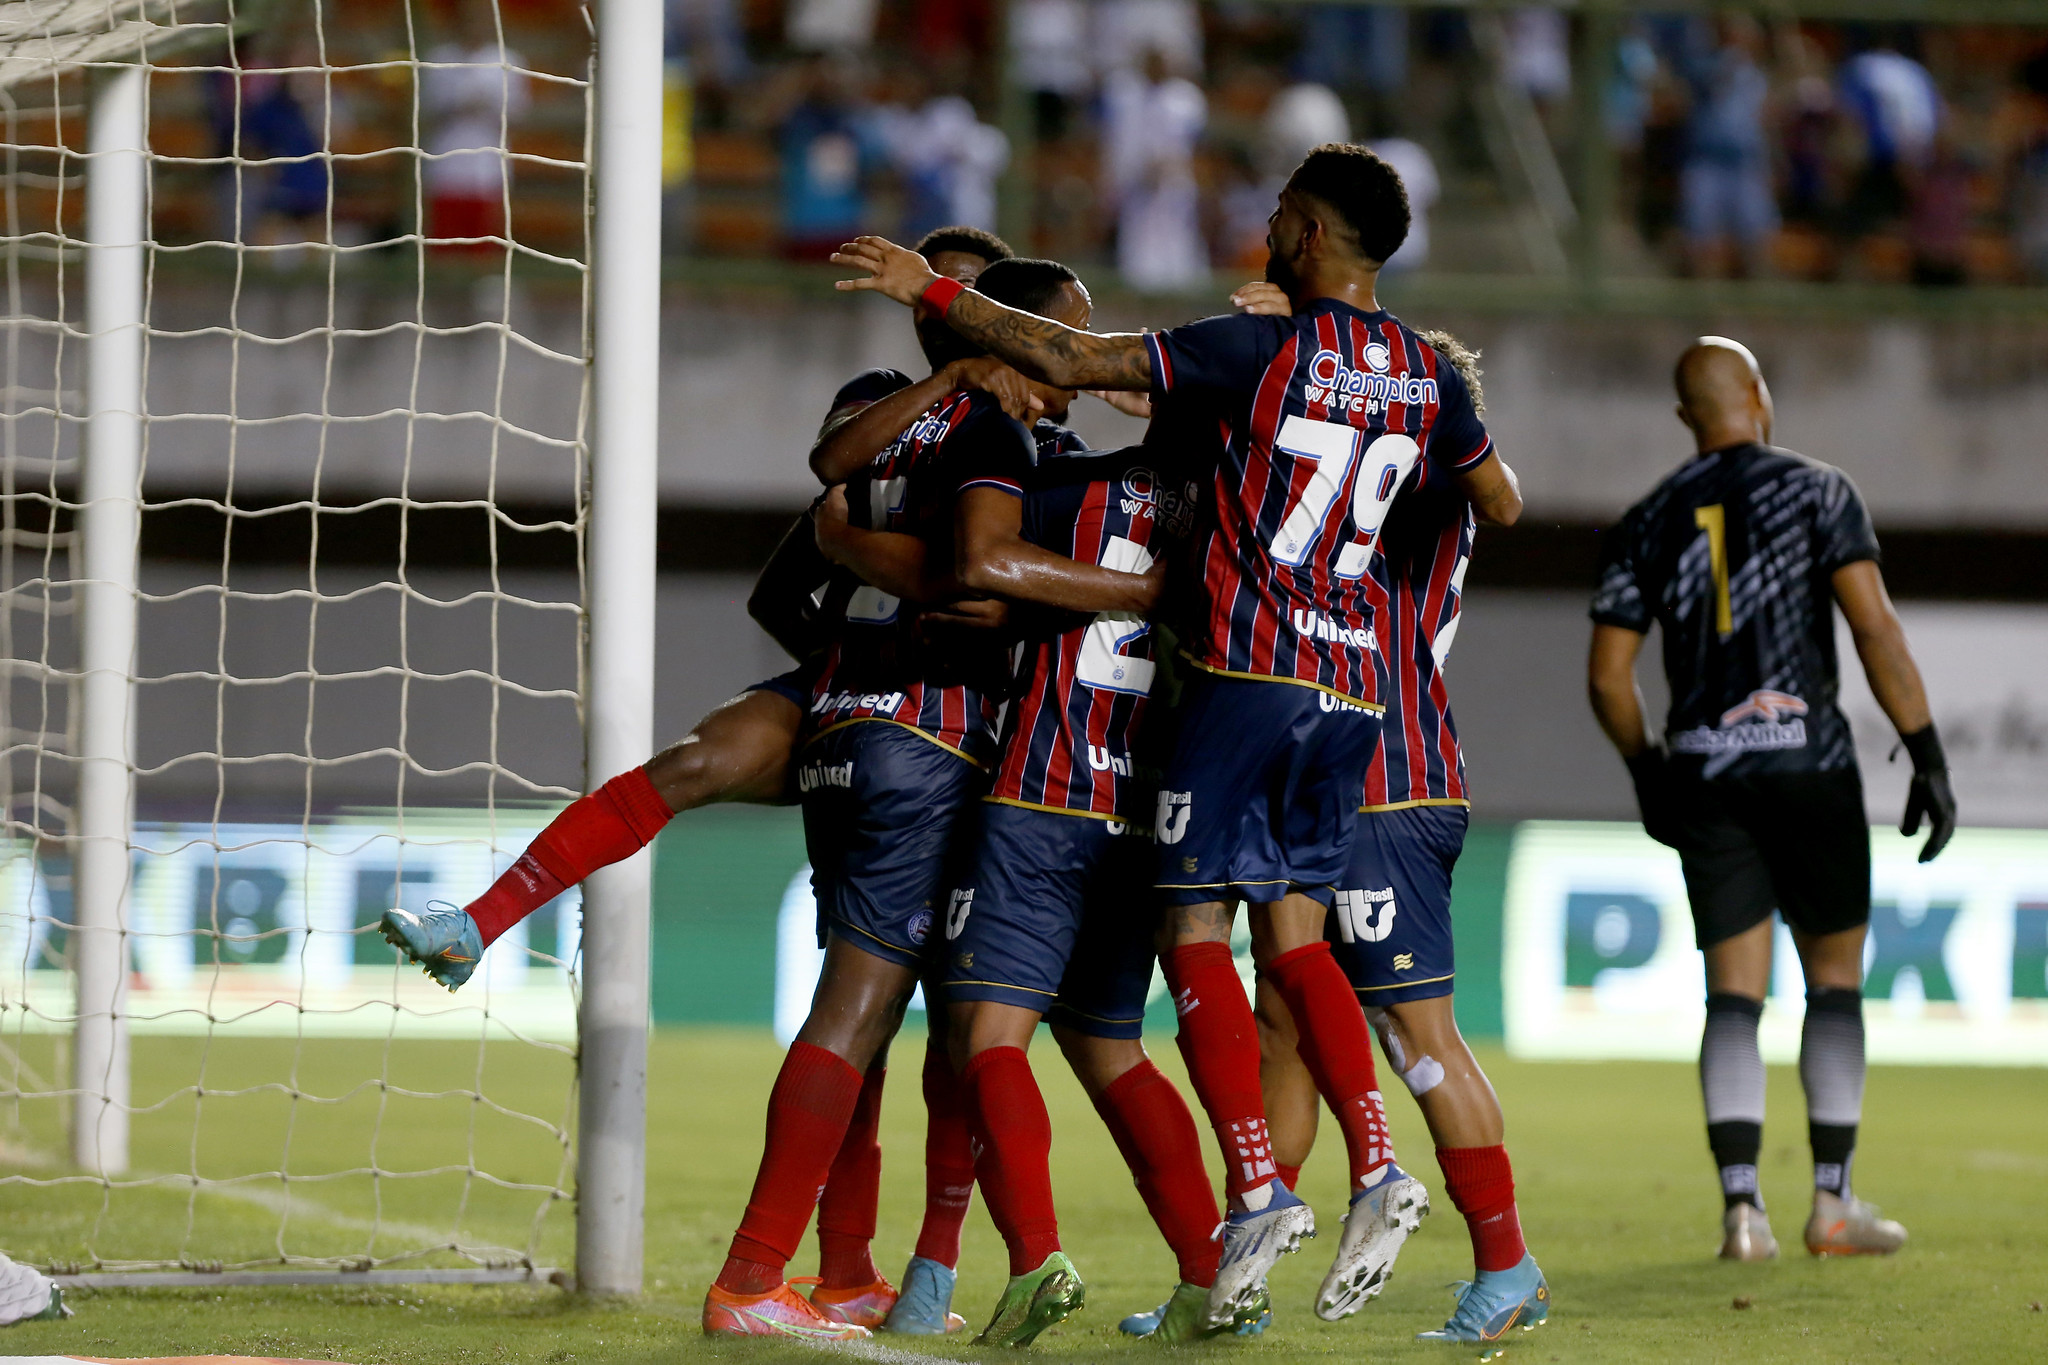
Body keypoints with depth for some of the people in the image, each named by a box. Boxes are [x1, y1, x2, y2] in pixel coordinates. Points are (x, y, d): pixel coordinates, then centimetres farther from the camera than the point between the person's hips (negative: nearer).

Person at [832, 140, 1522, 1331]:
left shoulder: (1263, 349, -11)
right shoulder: (1426, 376, 7)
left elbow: (1072, 360, -14)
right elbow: (1502, 505, 23)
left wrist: (931, 292, -4)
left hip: (1248, 669, -6)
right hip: (1353, 685, 6)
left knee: (1196, 929, -2)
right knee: (1293, 930, 14)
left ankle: (1257, 1187, -13)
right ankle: (1375, 1160, -2)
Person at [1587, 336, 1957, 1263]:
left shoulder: (1649, 523, 8)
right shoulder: (1816, 491, -1)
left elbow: (1607, 676, 8)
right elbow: (1874, 627, -11)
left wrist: (1647, 771, 24)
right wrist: (1928, 756, -9)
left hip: (1704, 773, 3)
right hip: (1806, 761, -3)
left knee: (1734, 994, 4)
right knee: (1836, 978, 9)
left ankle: (1740, 1204, -11)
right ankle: (1832, 1203, 6)